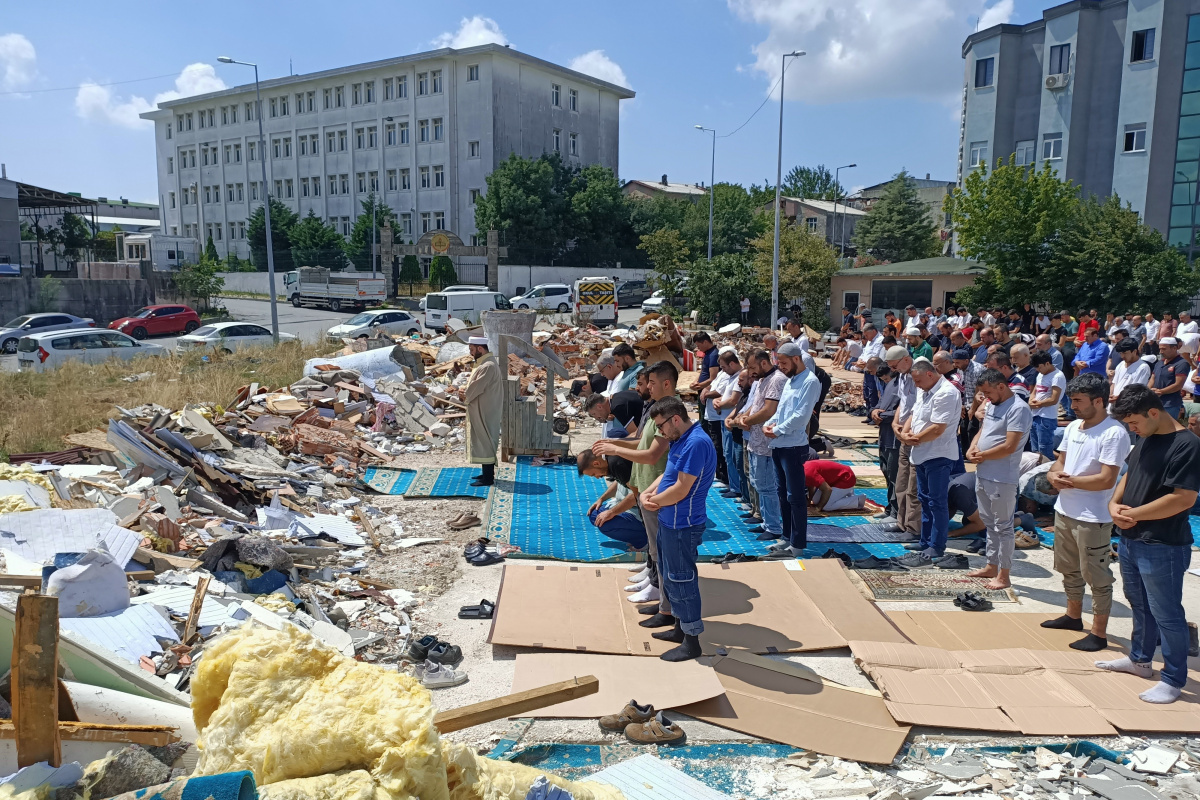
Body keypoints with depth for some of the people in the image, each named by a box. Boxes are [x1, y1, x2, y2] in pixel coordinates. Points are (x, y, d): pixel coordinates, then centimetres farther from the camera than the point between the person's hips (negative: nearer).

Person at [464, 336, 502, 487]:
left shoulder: (488, 366, -22)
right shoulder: (484, 363, 11)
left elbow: (477, 387, -23)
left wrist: (466, 394, -2)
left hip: (485, 412, -10)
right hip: (481, 410, 10)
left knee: (485, 441, -5)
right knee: (482, 441, 16)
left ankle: (488, 478, 0)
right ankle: (487, 472, 25)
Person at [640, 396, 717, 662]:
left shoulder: (696, 444, -24)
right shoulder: (681, 440, 9)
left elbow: (680, 490, -25)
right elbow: (667, 475, 16)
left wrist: (655, 501, -10)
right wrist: (648, 493, -1)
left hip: (682, 525, -10)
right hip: (670, 521, 10)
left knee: (681, 581, 0)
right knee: (671, 577, 20)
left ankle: (692, 643, 13)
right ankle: (681, 628, 36)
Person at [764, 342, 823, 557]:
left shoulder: (810, 382, -12)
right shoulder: (790, 380, 17)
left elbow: (801, 416, -19)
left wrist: (777, 430, -13)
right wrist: (768, 424, 0)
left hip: (794, 447, -9)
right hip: (779, 445, 9)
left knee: (795, 497, -3)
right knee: (782, 493, 15)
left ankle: (798, 544, 5)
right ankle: (787, 537, 26)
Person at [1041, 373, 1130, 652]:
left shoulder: (1114, 433, -19)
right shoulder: (1073, 427, 7)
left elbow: (1106, 479, -24)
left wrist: (1069, 481, -13)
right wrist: (1054, 474, -6)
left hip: (1093, 518, -9)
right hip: (1064, 511, 9)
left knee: (1097, 577, 3)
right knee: (1069, 570, 23)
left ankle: (1099, 633, 14)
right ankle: (1073, 616, 40)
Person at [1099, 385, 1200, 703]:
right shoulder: (1145, 439, 8)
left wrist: (1133, 514, -18)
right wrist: (1114, 503, -1)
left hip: (1162, 547, -9)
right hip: (1130, 540, 9)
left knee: (1166, 614, 3)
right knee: (1139, 604, 23)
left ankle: (1173, 679, 17)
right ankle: (1139, 659, 39)